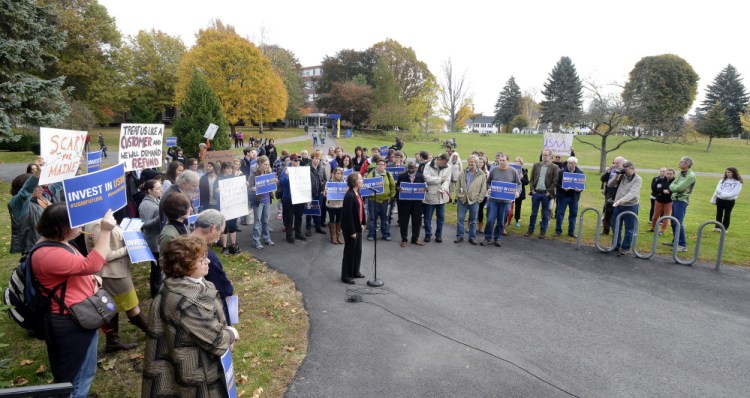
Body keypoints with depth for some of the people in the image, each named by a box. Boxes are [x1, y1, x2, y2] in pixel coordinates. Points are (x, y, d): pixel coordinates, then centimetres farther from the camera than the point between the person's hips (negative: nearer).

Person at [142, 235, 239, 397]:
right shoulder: (183, 302, -34)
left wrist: (226, 334, -3)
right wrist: (231, 334, -8)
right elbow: (215, 340, -26)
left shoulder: (194, 283, -5)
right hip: (193, 371, -8)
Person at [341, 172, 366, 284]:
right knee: (349, 252, 4)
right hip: (350, 229, -9)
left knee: (358, 251, 19)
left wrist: (362, 224, 11)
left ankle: (355, 272, 35)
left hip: (358, 227, 9)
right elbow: (348, 215, -23)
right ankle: (346, 276, 18)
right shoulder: (349, 196, -24)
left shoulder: (357, 193, 5)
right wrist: (352, 232, -20)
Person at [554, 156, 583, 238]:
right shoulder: (561, 172, -3)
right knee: (560, 213, 1)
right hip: (563, 196, -2)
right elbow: (557, 183, -5)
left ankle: (571, 231, 18)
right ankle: (558, 230, 11)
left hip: (574, 197, 2)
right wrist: (563, 188, -22)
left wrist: (580, 189, -15)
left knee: (573, 214, 8)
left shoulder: (580, 173, 4)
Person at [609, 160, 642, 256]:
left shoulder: (637, 179, -11)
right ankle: (616, 245, 28)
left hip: (630, 206, -5)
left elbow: (632, 194, -23)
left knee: (629, 229, 4)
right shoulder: (622, 176, 3)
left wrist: (620, 200, -34)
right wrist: (617, 176, -9)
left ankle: (625, 248, 15)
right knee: (616, 226, 14)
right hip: (618, 205, 5)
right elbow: (610, 184, 7)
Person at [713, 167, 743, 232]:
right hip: (720, 199, 3)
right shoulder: (723, 180, 7)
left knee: (727, 214, 4)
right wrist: (723, 194, -18)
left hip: (730, 200, -3)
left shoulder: (738, 182, -3)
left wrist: (727, 195, -23)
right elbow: (718, 189, -2)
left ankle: (725, 228, 10)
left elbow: (735, 192, -13)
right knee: (719, 213, 9)